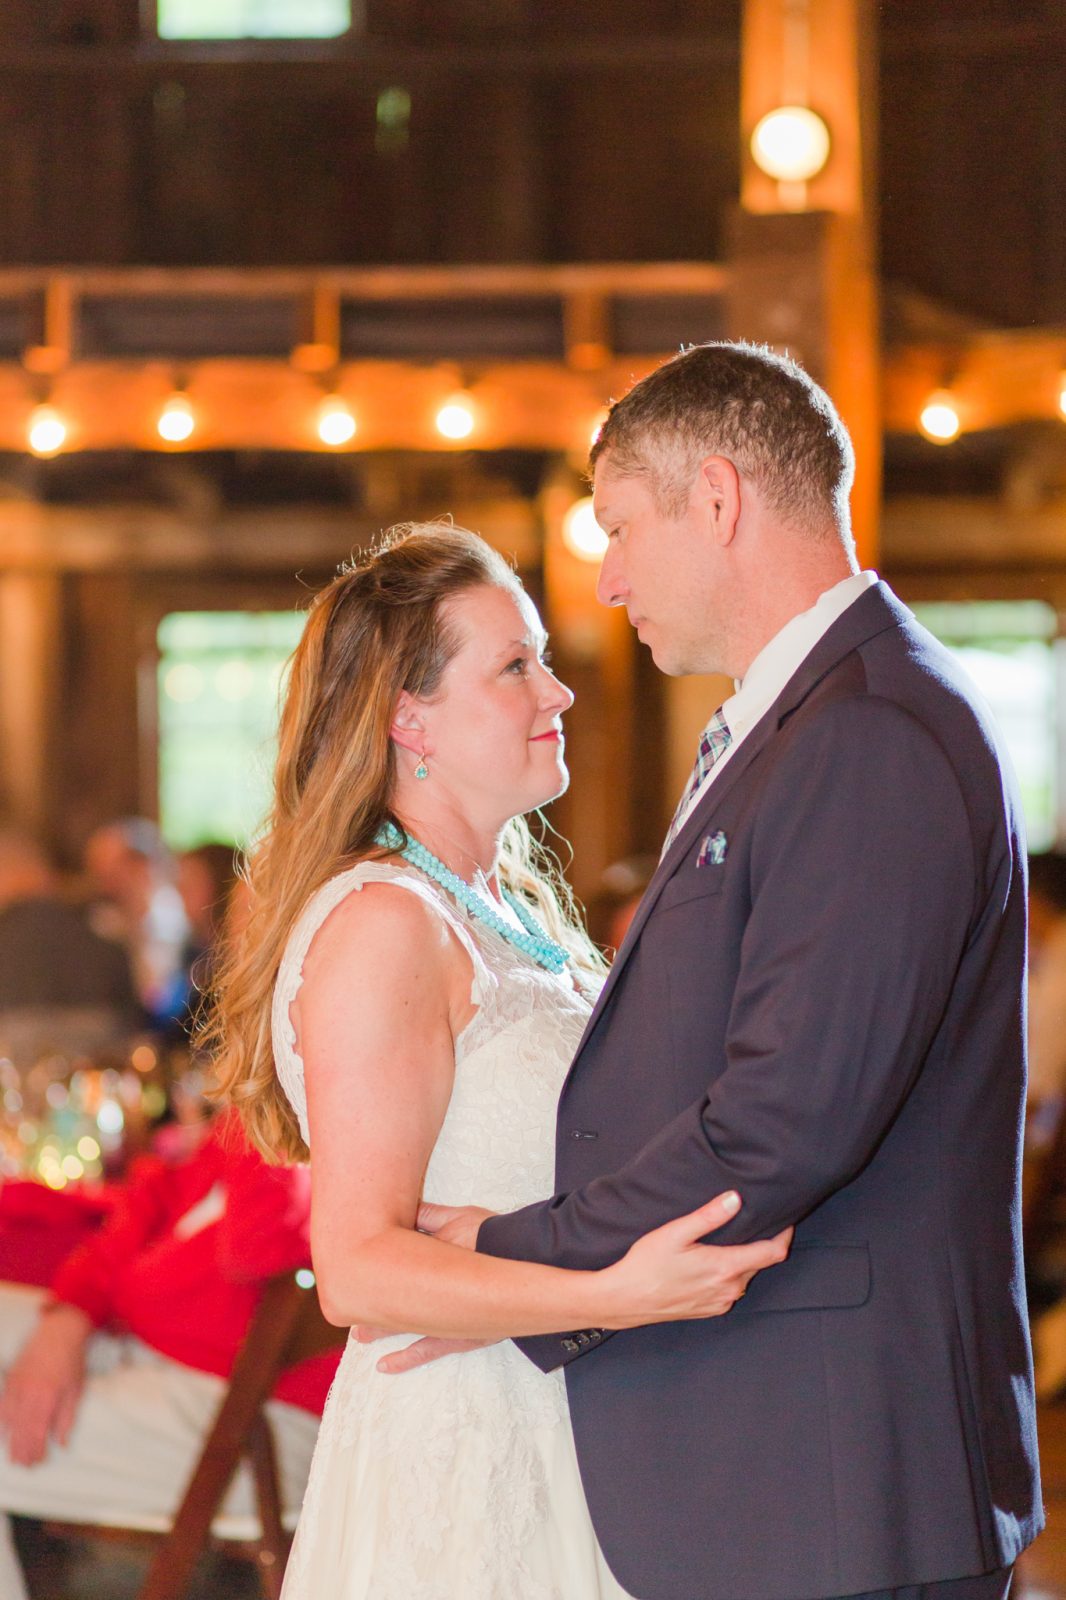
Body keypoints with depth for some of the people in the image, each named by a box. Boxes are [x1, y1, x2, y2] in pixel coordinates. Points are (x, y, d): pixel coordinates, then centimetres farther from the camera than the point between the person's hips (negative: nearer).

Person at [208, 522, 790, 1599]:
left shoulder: (519, 907, 14)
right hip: (454, 1451, -9)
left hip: (556, 1446, 9)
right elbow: (358, 1267, -23)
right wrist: (616, 1295, -32)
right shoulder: (382, 927, -16)